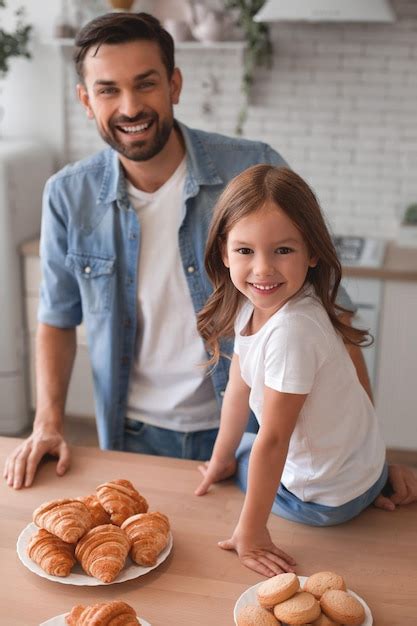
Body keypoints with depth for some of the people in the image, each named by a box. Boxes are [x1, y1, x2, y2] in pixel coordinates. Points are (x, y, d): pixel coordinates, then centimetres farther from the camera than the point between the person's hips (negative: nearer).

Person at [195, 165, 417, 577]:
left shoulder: (292, 330, -36)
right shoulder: (249, 304, -9)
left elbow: (272, 440, -30)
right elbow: (239, 389, 4)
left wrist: (250, 532, -21)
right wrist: (221, 459, 15)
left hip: (331, 495, -7)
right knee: (238, 455, 30)